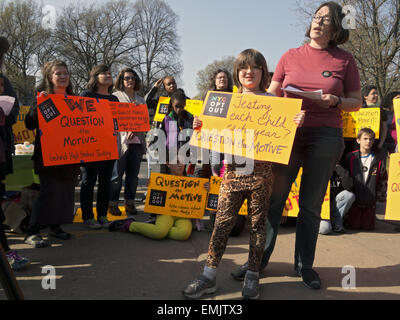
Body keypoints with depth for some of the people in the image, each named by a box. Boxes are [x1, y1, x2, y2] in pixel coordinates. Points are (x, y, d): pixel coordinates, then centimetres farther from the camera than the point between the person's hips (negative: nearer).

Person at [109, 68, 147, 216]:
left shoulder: (140, 100, 20)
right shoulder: (115, 97, 5)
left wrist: (135, 130, -4)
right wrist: (127, 129, -14)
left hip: (137, 141, 5)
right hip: (121, 141, -4)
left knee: (133, 174, 6)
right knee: (117, 174, -3)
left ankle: (130, 203, 15)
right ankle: (113, 203, 6)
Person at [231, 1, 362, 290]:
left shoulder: (345, 60, 5)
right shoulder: (290, 56, 9)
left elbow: (356, 103, 8)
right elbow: (271, 95, 12)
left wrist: (335, 101, -12)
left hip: (326, 136, -1)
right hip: (288, 134, 1)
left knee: (311, 204, 7)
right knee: (273, 198, 2)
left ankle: (304, 264, 23)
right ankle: (259, 259, 16)